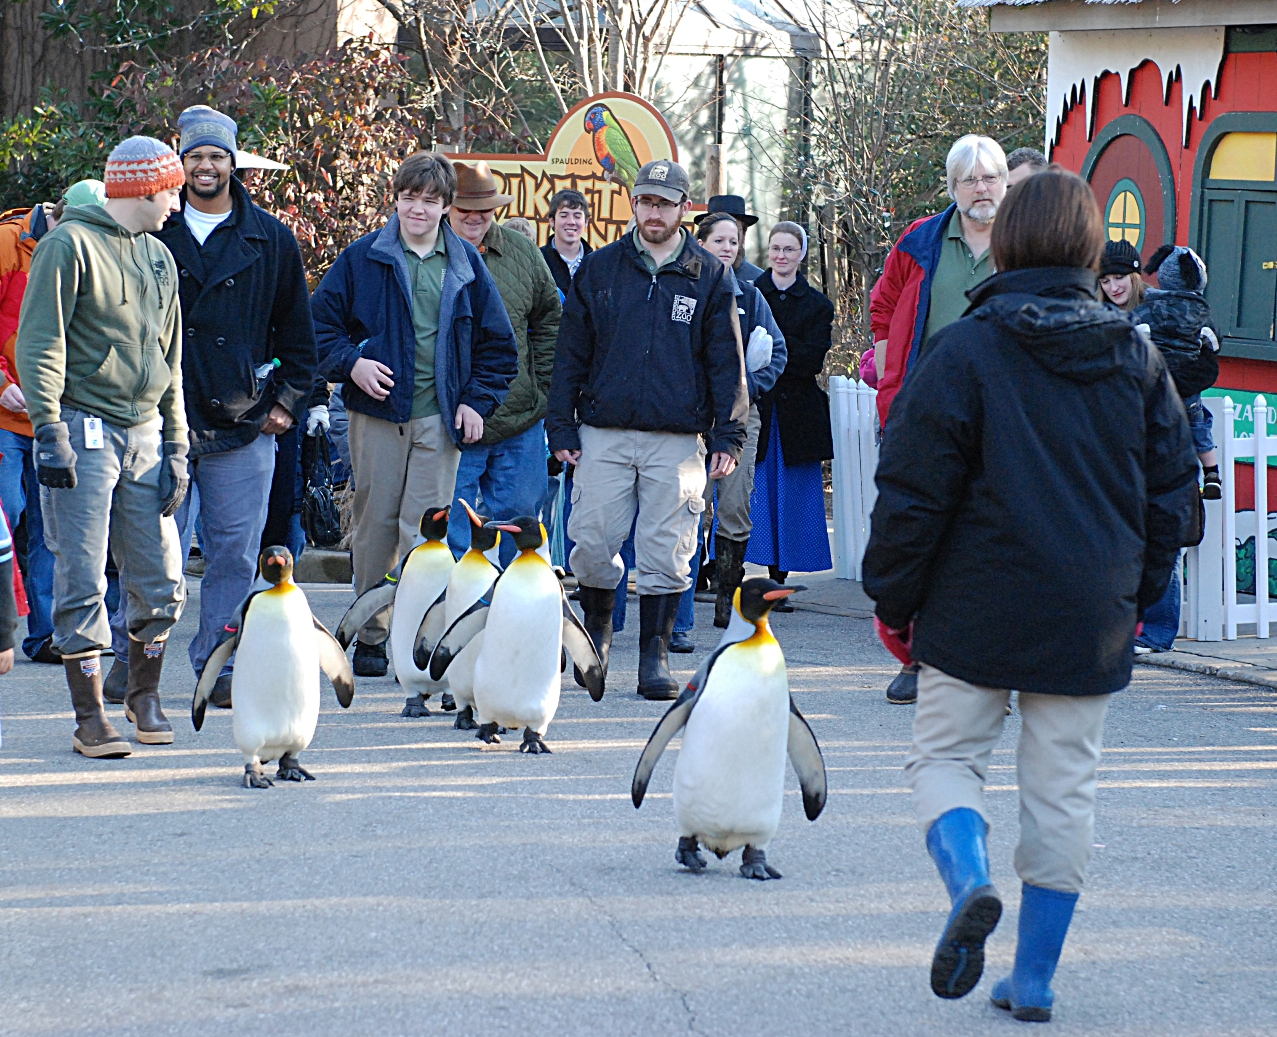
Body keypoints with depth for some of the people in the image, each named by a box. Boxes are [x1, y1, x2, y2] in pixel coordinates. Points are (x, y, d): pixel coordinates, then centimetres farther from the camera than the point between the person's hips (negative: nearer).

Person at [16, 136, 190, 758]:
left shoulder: (158, 257, 18)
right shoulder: (71, 245, -5)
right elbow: (39, 344, -9)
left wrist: (176, 447, 15)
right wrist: (49, 430, -17)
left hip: (144, 436, 7)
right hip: (84, 432, -6)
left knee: (162, 583, 5)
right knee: (82, 583, -6)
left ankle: (144, 694, 24)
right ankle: (90, 718, 1)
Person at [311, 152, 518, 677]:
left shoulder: (466, 264, 9)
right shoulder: (364, 257, 4)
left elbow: (497, 341, 14)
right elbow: (321, 320, 7)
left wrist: (477, 399, 4)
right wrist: (351, 362, -9)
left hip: (441, 417, 0)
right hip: (378, 410, 0)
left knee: (424, 530, -6)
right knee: (375, 523, 3)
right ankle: (371, 636, 13)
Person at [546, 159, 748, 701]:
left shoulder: (708, 276, 7)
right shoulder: (599, 270, 8)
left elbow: (727, 362, 7)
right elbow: (570, 354, 10)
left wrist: (727, 437, 0)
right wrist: (561, 427, 3)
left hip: (676, 438, -1)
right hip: (604, 433, 1)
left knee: (665, 553, -2)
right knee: (592, 543, -2)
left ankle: (654, 655, 6)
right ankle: (597, 624, 24)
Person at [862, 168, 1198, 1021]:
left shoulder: (966, 351, -9)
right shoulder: (1136, 357, 3)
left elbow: (914, 493, -9)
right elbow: (1173, 491, 8)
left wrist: (894, 600, 3)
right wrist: (1138, 596, 19)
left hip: (977, 613, -3)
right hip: (1092, 625, 3)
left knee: (947, 755, 11)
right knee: (1064, 785, 10)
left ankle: (971, 882, -19)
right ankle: (1035, 978, 11)